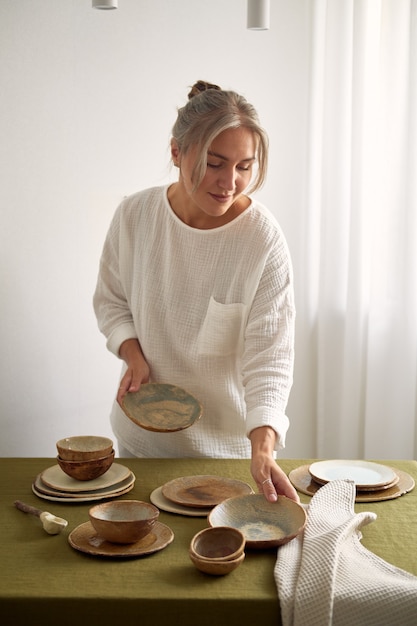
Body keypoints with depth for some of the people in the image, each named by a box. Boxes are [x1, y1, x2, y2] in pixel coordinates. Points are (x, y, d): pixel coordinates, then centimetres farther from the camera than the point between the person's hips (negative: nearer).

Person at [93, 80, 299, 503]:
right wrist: (133, 354, -13)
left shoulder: (264, 239, -20)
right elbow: (110, 300, 6)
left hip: (231, 439, -2)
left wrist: (262, 449, -34)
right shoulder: (134, 216, -10)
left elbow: (269, 356, -21)